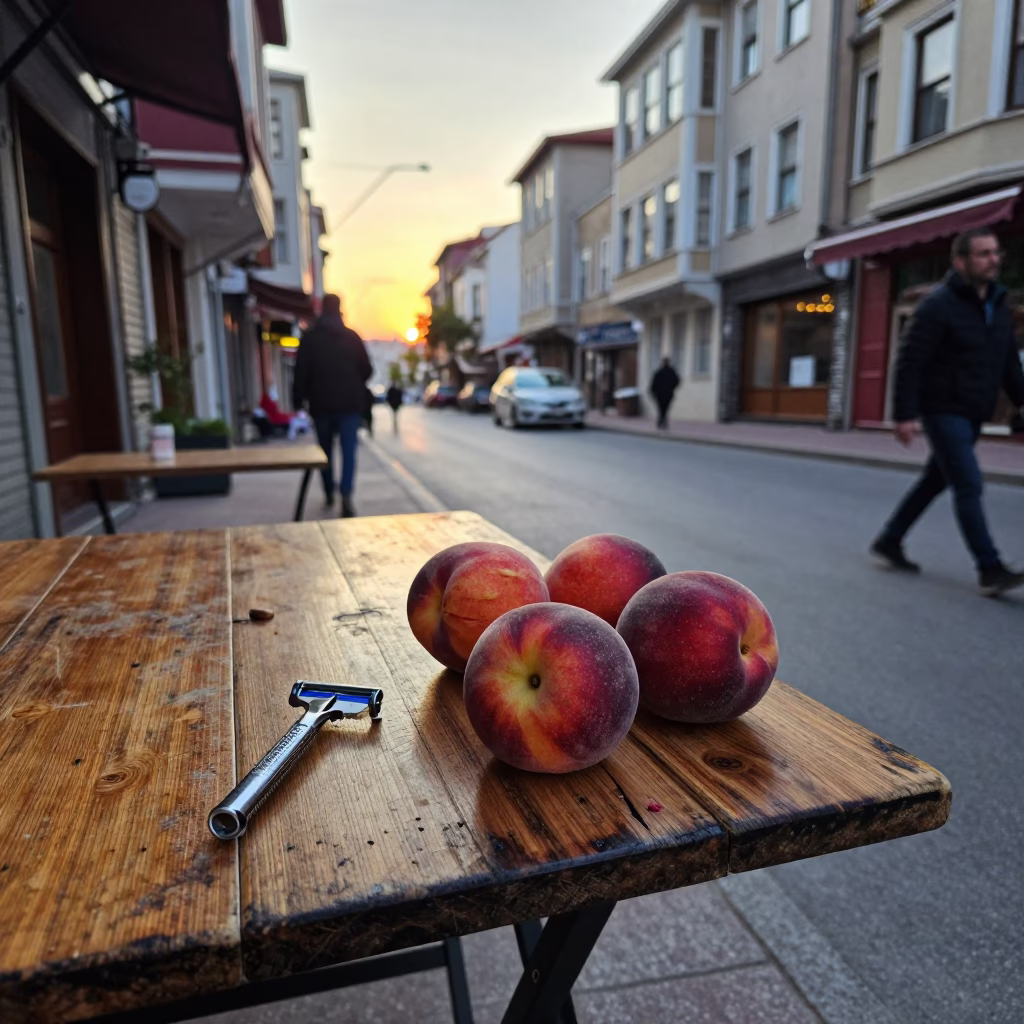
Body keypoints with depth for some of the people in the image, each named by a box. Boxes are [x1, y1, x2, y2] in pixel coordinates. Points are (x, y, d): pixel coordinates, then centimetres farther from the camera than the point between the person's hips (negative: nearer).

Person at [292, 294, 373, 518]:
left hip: (321, 403, 1)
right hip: (350, 403, 0)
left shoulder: (310, 337, 0)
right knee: (349, 450, -3)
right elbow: (367, 370, 5)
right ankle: (346, 496, -19)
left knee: (325, 449, 16)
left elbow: (301, 372, -6)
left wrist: (299, 400, 2)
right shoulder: (352, 336, 3)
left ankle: (329, 493, 26)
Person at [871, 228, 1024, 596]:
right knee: (969, 486, -11)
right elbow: (909, 362, -16)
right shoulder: (938, 305, -12)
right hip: (943, 410, -8)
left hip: (973, 414, 8)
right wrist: (904, 415, -20)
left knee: (936, 480, 14)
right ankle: (990, 571, -8)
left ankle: (888, 542, 27)